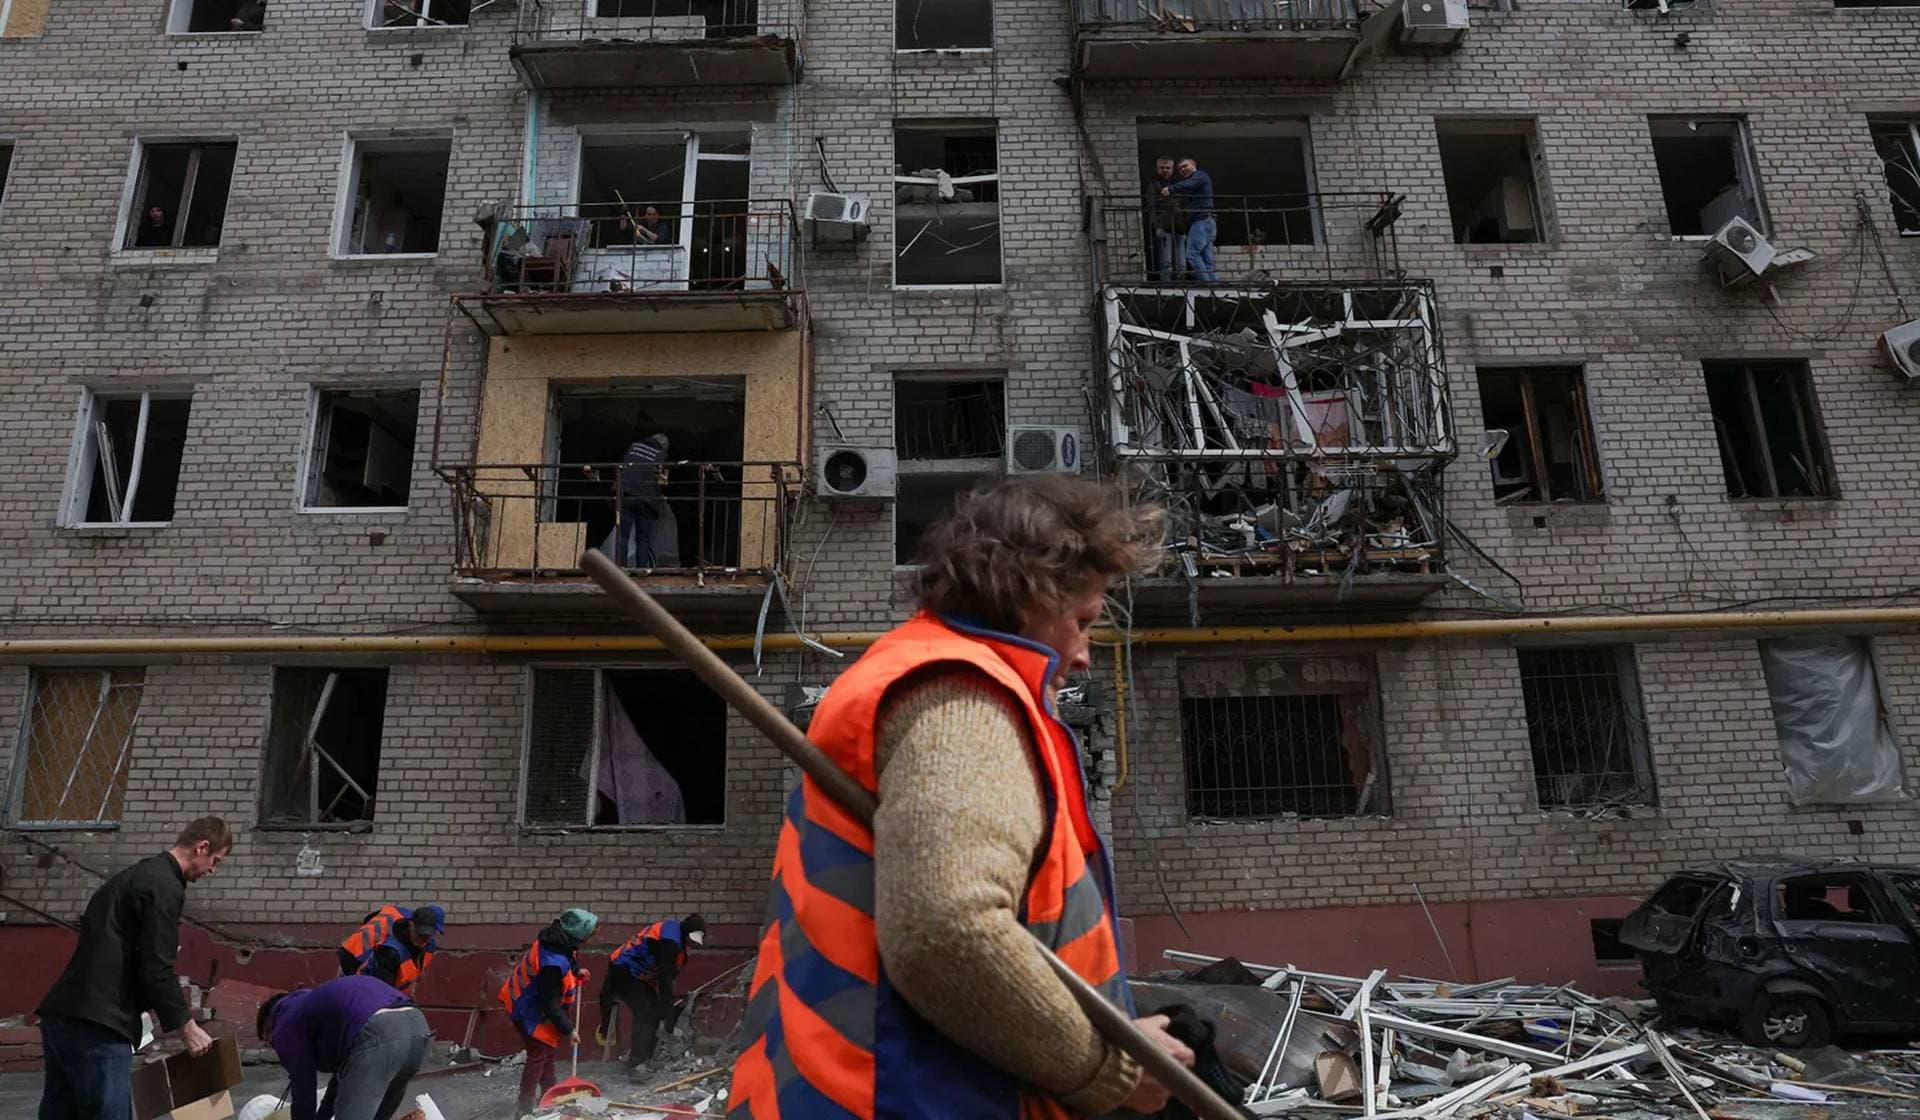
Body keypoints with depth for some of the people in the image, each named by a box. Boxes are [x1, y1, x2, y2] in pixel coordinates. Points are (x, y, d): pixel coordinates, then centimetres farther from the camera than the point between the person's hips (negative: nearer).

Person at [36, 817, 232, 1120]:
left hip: (59, 1016, 10)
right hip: (98, 1029, -10)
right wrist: (186, 1027, -4)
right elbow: (157, 969, -14)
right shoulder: (164, 887, -10)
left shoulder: (131, 876, 22)